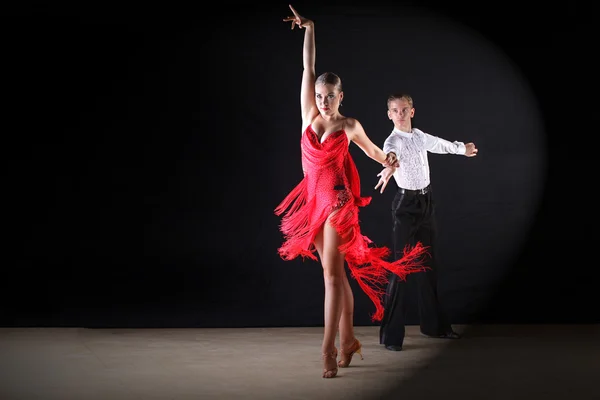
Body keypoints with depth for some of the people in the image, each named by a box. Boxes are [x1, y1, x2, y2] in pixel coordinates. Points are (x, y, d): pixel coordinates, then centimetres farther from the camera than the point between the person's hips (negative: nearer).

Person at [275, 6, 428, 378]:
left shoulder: (349, 125, 1)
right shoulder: (309, 115, 6)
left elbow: (371, 148, 21)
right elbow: (308, 68, 5)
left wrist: (389, 161, 10)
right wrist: (309, 29, 7)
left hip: (338, 202, -4)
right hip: (314, 201, 4)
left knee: (332, 272, -11)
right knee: (336, 272, 10)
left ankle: (329, 348, -12)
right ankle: (348, 340, 19)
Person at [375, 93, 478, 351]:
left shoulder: (419, 136, 7)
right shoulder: (394, 141, -16)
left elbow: (439, 145, 29)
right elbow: (390, 154, -41)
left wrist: (463, 148, 47)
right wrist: (390, 167, -66)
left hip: (427, 202, 7)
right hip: (406, 204, -7)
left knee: (428, 265, 15)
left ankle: (433, 324, 27)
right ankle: (391, 334, -5)